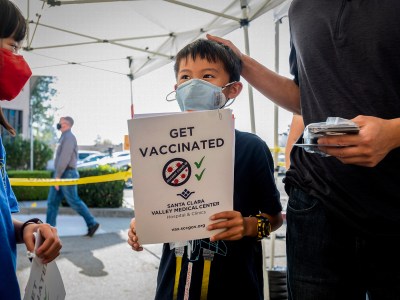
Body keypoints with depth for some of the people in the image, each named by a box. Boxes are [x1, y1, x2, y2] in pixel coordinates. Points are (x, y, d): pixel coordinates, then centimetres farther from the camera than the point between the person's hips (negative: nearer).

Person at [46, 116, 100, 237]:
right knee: (52, 201, 5)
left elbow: (64, 158, -21)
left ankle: (92, 223, 7)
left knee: (74, 201, -4)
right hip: (62, 175, 10)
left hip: (66, 175, -10)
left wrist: (57, 176, -22)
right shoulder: (65, 138, 20)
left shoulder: (69, 137, -13)